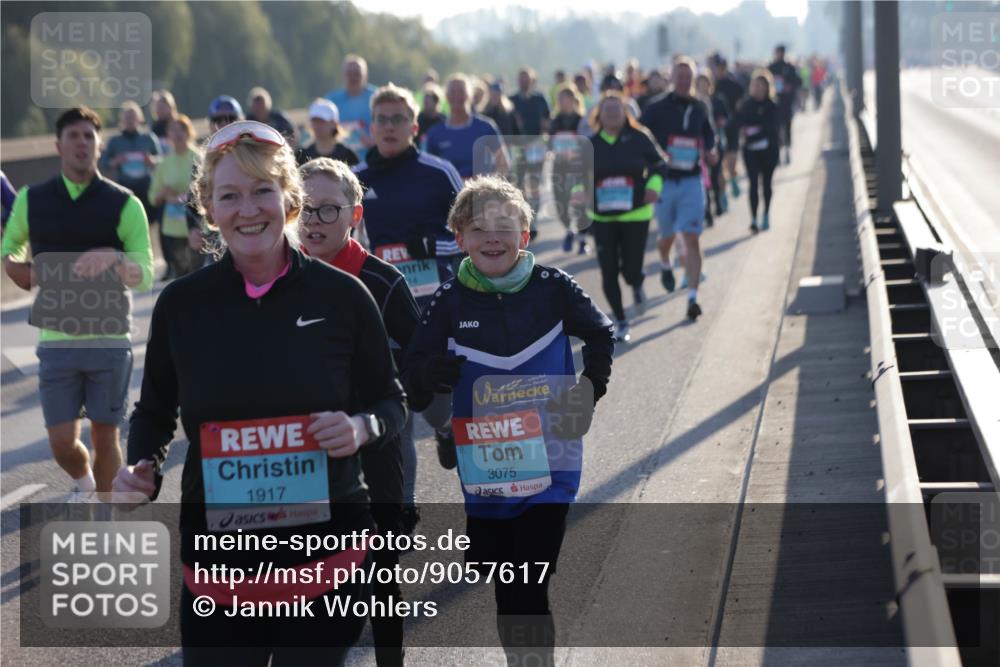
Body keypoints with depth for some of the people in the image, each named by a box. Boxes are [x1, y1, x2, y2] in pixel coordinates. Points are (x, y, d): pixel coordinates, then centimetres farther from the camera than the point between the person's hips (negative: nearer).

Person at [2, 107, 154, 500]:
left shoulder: (124, 205, -3)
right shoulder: (32, 200, 4)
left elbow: (145, 276, -9)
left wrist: (114, 258, -28)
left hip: (109, 339, -2)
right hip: (56, 340, 2)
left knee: (105, 438, 3)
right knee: (62, 444, 2)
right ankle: (83, 484, 36)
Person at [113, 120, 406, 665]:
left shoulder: (342, 295, -4)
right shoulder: (181, 302, -1)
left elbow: (390, 401, 7)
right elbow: (154, 410, 13)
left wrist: (362, 428, -15)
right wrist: (142, 468, -6)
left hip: (326, 562, -1)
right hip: (216, 568, 1)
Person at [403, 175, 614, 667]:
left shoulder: (551, 288, -6)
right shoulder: (451, 301, -3)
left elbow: (599, 334, 10)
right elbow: (412, 376, -3)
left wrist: (592, 386, -5)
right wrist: (431, 372, -26)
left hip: (548, 465, -2)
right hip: (484, 473, 2)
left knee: (529, 594, -10)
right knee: (504, 592, 12)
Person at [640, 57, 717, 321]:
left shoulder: (699, 109, 6)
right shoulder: (657, 108, -4)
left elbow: (708, 137, 21)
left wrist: (710, 153, 1)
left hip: (691, 181, 1)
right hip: (663, 180, -1)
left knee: (692, 238, -9)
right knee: (667, 236, 14)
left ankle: (693, 297, -12)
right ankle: (665, 265, 50)